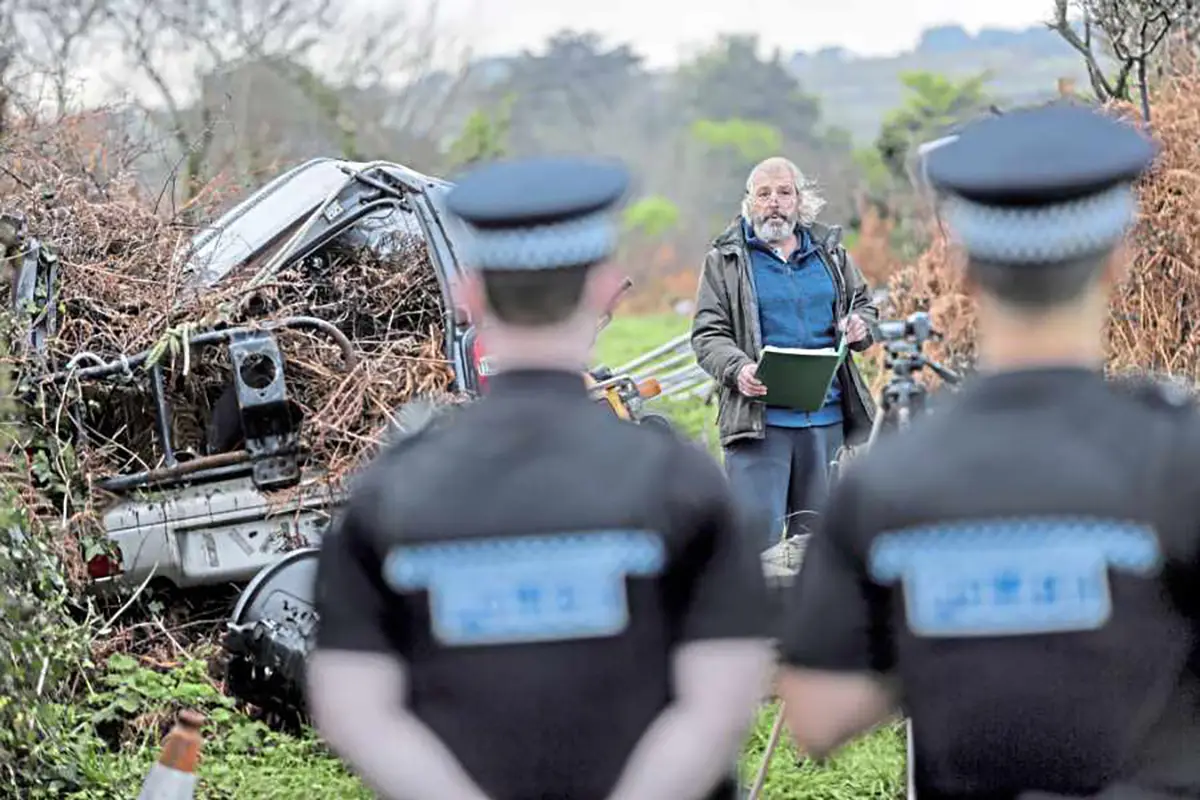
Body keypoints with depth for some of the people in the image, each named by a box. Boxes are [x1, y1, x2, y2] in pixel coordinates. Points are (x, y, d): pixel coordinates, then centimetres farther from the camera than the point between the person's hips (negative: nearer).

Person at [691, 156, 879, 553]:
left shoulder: (830, 252, 14)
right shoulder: (725, 259, 3)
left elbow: (864, 305, 25)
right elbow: (707, 334, -1)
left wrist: (860, 327, 0)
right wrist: (738, 370, -21)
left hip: (827, 417, 4)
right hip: (757, 419, -4)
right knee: (758, 538, -11)